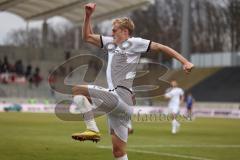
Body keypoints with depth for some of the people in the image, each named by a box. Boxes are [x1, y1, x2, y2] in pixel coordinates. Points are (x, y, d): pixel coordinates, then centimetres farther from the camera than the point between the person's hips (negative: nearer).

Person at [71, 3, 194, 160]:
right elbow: (87, 37, 25)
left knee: (78, 89, -13)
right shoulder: (110, 43, 21)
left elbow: (161, 47, -1)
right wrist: (88, 15, 13)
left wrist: (185, 62, -8)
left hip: (121, 97, -8)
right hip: (116, 101, 8)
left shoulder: (133, 43, 1)